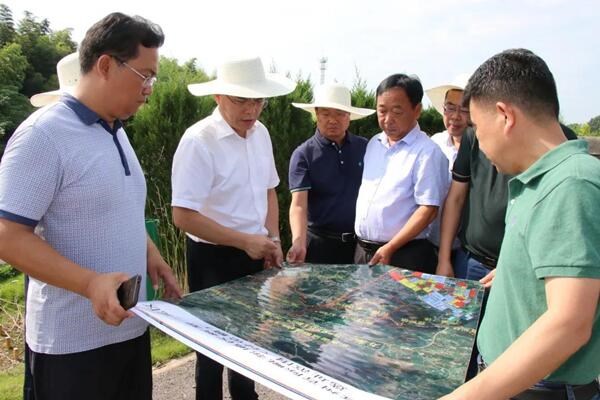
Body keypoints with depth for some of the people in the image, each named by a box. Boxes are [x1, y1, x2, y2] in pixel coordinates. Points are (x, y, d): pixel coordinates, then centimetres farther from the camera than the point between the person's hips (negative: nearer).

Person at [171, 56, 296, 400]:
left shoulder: (260, 133, 2)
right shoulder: (198, 141, -20)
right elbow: (184, 216, -22)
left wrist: (272, 238, 1)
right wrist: (245, 241, -23)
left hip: (255, 256, 7)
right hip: (214, 260, -6)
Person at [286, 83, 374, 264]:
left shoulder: (365, 148, 3)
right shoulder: (303, 154, -6)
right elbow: (299, 204, -15)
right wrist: (299, 242, -31)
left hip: (362, 241, 3)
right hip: (321, 243, -3)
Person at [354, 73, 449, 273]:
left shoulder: (427, 152, -12)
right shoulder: (373, 144, 9)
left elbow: (428, 209, -16)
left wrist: (390, 248, -18)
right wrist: (362, 243, 9)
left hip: (404, 254, -6)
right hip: (362, 250, 6)